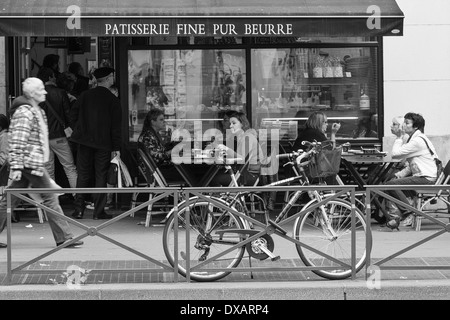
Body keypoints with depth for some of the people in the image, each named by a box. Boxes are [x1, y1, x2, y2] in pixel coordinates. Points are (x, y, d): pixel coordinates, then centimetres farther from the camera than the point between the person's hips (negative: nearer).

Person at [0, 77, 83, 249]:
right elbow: (17, 141, -20)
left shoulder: (37, 111, 17)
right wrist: (16, 166, -24)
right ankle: (64, 237, 0)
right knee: (50, 198, -5)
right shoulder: (24, 112, -14)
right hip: (30, 163, -10)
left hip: (35, 162, 10)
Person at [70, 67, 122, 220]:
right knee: (101, 176, 3)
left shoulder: (85, 95, 2)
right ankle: (98, 211, 3)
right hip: (104, 144, -2)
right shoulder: (113, 100, -6)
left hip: (84, 140, 3)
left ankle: (79, 209, 6)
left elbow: (73, 115, 3)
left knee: (83, 174, 9)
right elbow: (116, 126, -7)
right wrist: (116, 147, -3)